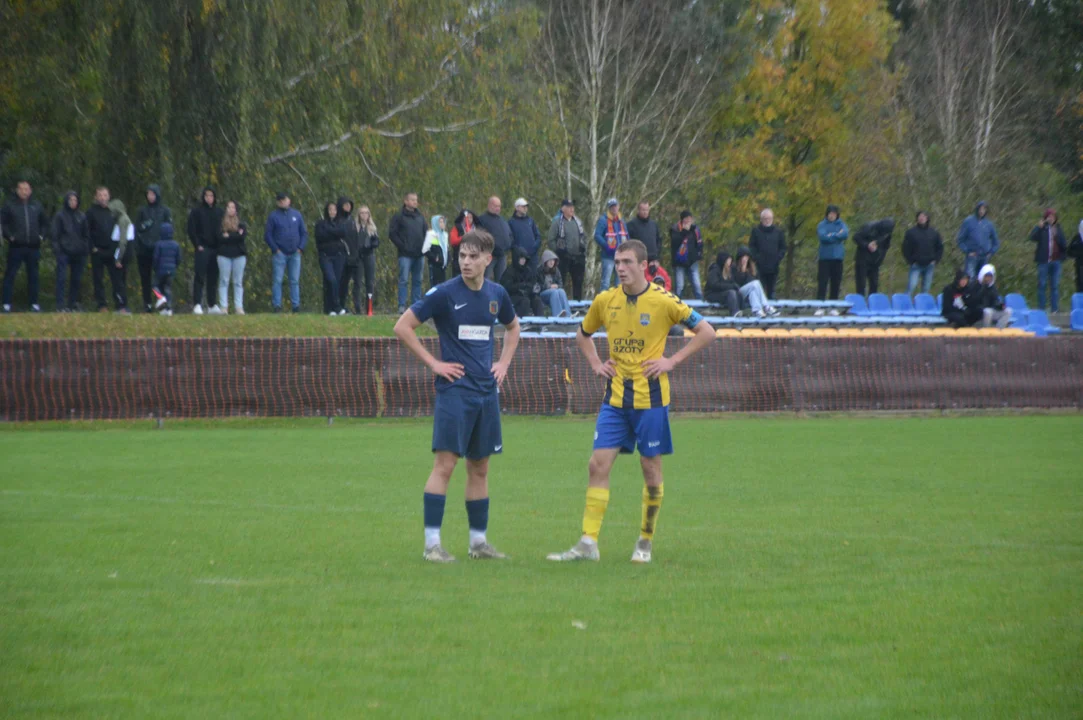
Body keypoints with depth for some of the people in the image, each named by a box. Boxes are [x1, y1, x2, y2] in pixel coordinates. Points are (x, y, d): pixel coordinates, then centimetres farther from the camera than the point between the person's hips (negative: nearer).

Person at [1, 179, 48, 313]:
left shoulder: (36, 206, 10)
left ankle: (34, 303, 13)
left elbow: (45, 223, 19)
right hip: (16, 246, -3)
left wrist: (41, 235, 5)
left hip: (33, 247, 3)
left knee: (33, 276, 7)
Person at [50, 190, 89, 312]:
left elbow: (86, 235, 15)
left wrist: (86, 249, 6)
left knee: (77, 279, 7)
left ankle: (72, 303, 17)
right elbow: (55, 234, -1)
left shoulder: (81, 216, 12)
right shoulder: (60, 216, 1)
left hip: (79, 253, 4)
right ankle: (60, 305, -9)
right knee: (61, 278, -9)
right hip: (64, 252, -4)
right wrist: (56, 248, -11)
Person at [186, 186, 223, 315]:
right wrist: (197, 245, -12)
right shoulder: (196, 211, 0)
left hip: (215, 249, 4)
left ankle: (212, 305, 13)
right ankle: (197, 305, -10)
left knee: (213, 278, 7)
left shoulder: (219, 212, 12)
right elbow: (191, 230, -3)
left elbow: (222, 229, 17)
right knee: (200, 277, -8)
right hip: (202, 248, -4)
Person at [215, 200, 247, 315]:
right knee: (224, 281, -1)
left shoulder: (241, 224, 8)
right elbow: (220, 237, -9)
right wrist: (236, 236, -8)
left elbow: (243, 236, -9)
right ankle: (223, 306, 0)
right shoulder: (221, 223, 6)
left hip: (239, 255, 1)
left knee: (238, 282, 1)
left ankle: (238, 307, 2)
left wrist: (228, 236, -7)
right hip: (224, 255, -1)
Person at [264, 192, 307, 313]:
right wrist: (275, 249, -9)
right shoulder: (273, 216, 0)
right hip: (279, 253, -3)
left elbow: (304, 232, 13)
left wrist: (301, 247, 1)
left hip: (295, 253, 3)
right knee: (277, 280, -5)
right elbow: (267, 235, -1)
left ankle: (296, 305, 8)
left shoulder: (296, 215, 10)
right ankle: (277, 305, -2)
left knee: (295, 280, 5)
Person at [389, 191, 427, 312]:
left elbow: (425, 233, 23)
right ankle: (402, 306, -7)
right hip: (405, 255, -6)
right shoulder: (399, 216, 0)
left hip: (419, 254, 6)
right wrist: (402, 246, -12)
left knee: (417, 281, 8)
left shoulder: (420, 217, 17)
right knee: (404, 280, -8)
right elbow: (392, 233, -6)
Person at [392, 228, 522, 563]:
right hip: (454, 388, -5)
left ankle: (479, 542, 17)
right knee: (445, 463, -11)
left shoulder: (496, 294, 8)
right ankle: (432, 544, -9)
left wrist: (504, 363, 14)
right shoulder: (445, 293, -8)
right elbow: (402, 327, -7)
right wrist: (433, 362, -9)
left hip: (486, 391, 5)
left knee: (480, 467, 10)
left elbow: (513, 327, 29)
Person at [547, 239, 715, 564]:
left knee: (651, 468, 4)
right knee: (598, 464, -5)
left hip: (650, 398, -3)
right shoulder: (605, 301, 4)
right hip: (615, 399, 3)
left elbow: (706, 332, -3)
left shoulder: (663, 300, -8)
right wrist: (596, 364, 7)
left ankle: (645, 543, 17)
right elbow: (583, 335, 24)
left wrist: (672, 361, -9)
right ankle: (588, 543, -4)